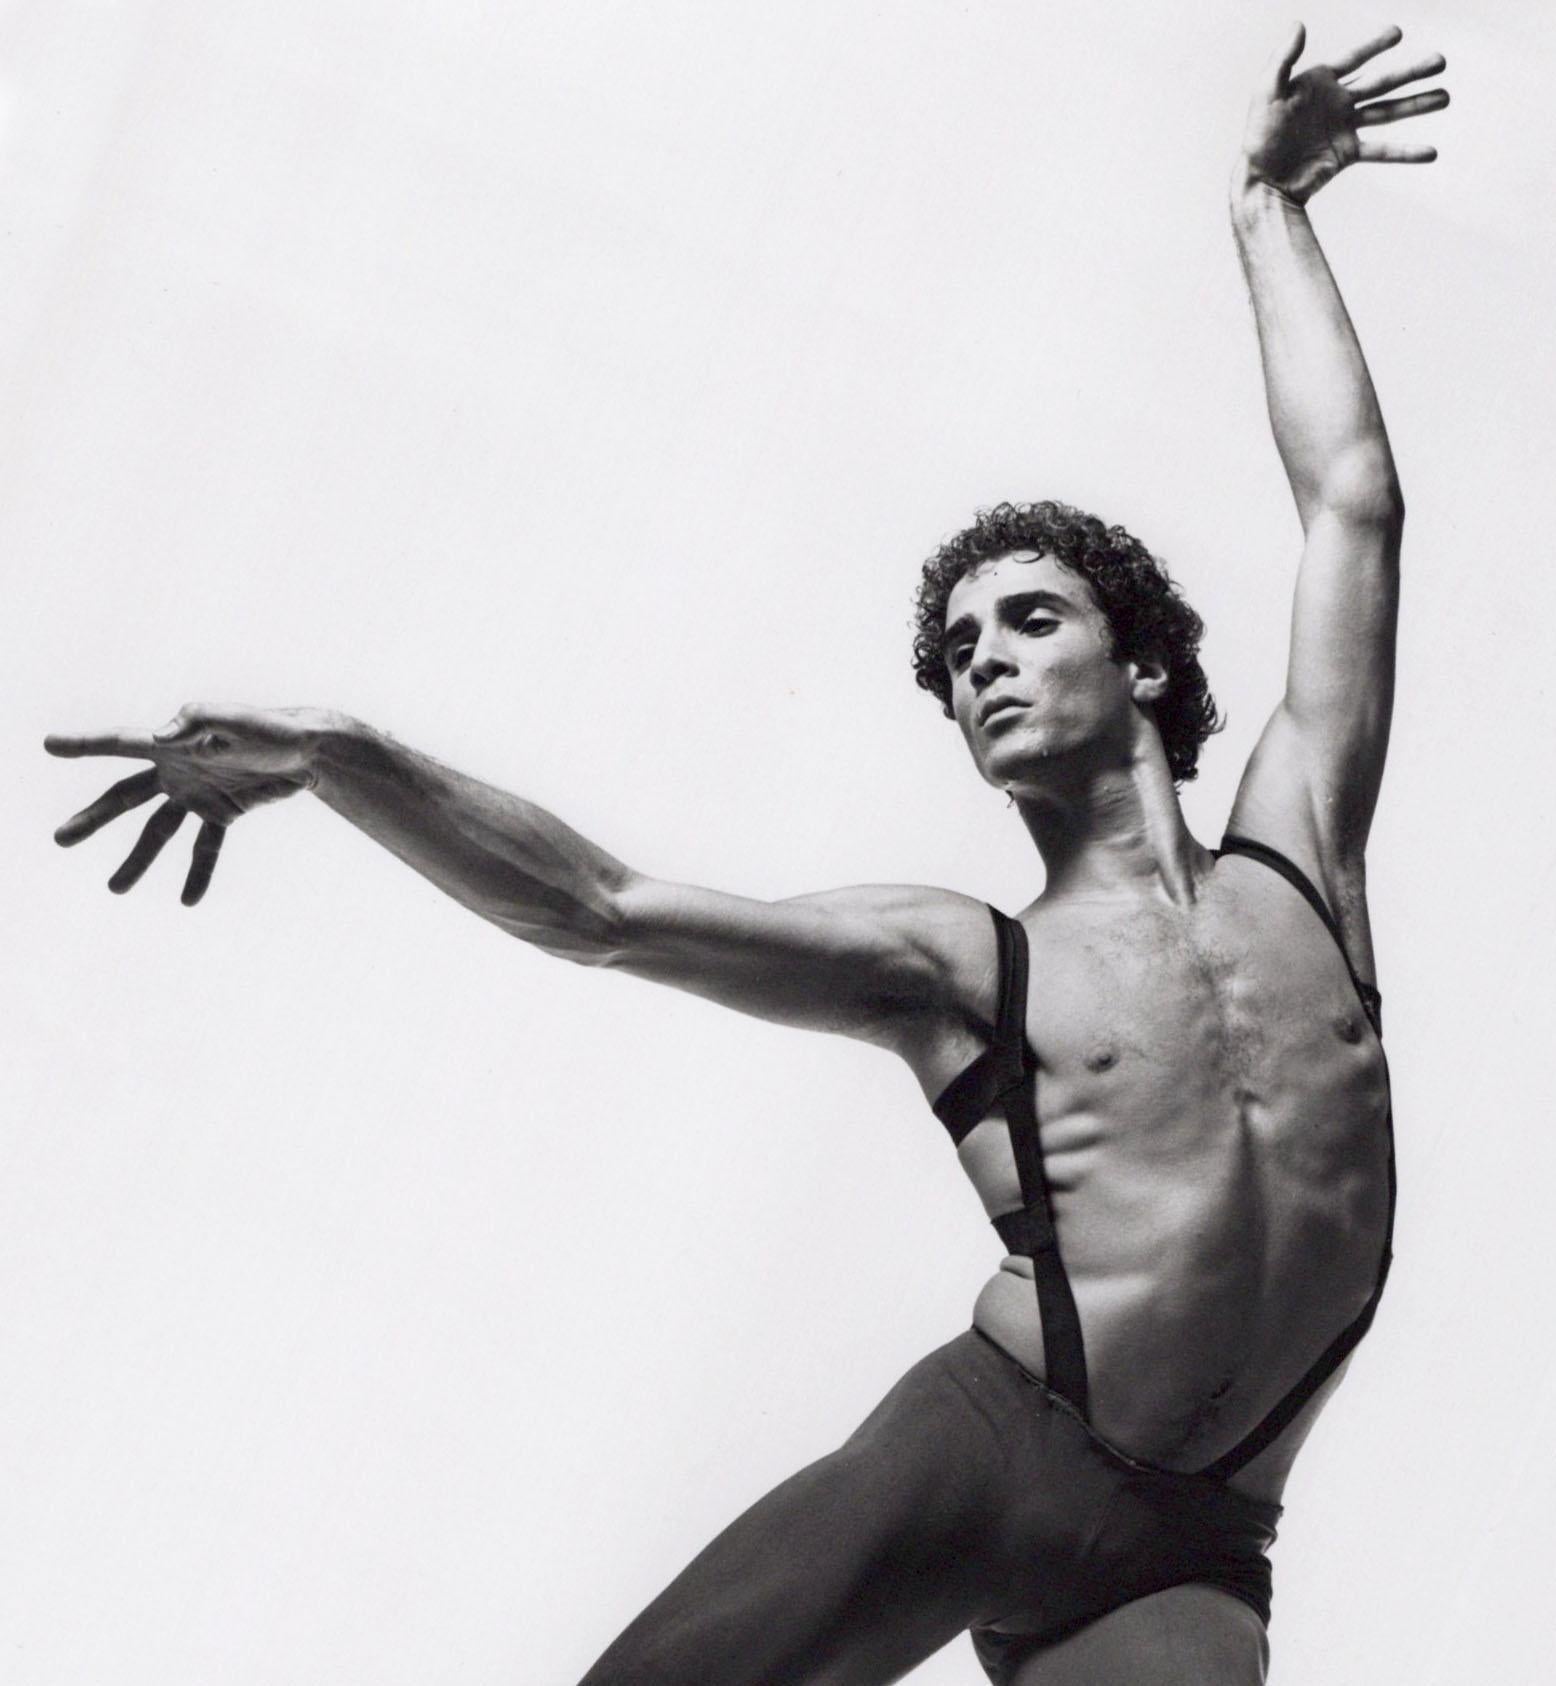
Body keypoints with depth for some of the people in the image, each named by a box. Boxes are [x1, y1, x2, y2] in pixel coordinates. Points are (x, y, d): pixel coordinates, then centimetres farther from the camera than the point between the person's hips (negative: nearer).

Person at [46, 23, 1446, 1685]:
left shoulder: (1291, 853, 13)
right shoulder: (951, 964, 10)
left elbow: (1354, 498, 17)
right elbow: (603, 909, 0)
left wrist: (1265, 204, 27)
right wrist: (344, 758, -13)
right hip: (975, 1444, -1)